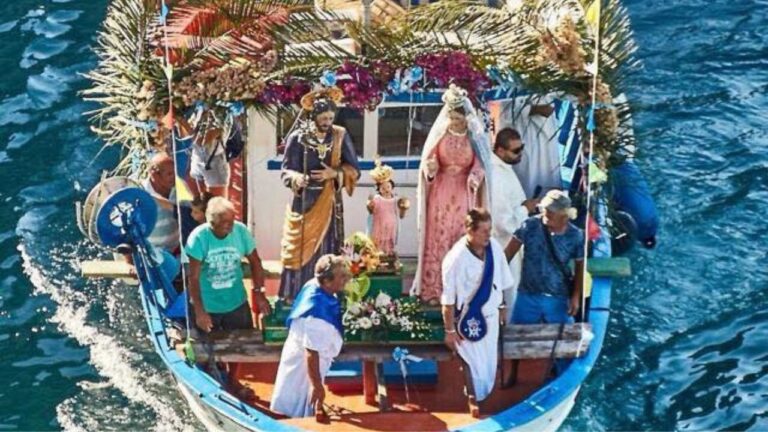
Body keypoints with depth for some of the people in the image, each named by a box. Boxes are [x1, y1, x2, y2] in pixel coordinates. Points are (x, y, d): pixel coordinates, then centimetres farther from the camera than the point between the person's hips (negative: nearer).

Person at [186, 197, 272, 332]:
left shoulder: (241, 230, -14)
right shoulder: (198, 237, -21)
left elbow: (255, 261, 0)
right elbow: (194, 277, -18)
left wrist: (258, 292, -7)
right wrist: (199, 311, -21)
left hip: (237, 304, 2)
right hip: (207, 307, -2)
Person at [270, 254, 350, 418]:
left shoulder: (313, 285, -11)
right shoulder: (318, 315, -38)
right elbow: (311, 353, -30)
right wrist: (317, 386, -20)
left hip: (299, 355, 9)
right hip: (303, 364, -9)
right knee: (300, 416, 13)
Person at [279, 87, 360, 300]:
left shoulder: (341, 136, 2)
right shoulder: (298, 137, -5)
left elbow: (354, 170, 3)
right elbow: (287, 171, -5)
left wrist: (334, 173, -15)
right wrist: (297, 179, -27)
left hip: (330, 204, 2)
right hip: (304, 203, -2)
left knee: (327, 252, 2)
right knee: (301, 252, -2)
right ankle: (296, 298, 4)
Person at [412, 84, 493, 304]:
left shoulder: (475, 138, 0)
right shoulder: (439, 135, 1)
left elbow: (480, 165, 0)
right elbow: (427, 162, 3)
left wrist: (475, 177, -21)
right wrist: (430, 167, -21)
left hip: (464, 195, 0)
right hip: (441, 193, 0)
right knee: (438, 239, -2)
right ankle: (434, 290, 1)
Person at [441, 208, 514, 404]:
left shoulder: (494, 247, -9)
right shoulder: (456, 258, -26)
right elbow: (448, 300, -18)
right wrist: (450, 330, -12)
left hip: (490, 316, 6)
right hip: (468, 321, -6)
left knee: (490, 367, 17)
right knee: (477, 370, 1)